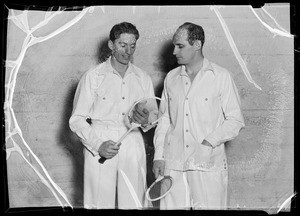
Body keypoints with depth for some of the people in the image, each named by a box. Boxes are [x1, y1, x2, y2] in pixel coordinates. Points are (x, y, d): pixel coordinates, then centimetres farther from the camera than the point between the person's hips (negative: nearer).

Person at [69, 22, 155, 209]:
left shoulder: (143, 79, 10)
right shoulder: (93, 77, 0)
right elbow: (77, 120, 0)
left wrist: (146, 121, -9)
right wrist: (98, 145, -14)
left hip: (133, 149, 3)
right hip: (100, 151, -2)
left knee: (133, 204, 1)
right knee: (100, 204, -1)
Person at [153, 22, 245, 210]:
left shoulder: (221, 77, -2)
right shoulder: (171, 78, 11)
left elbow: (235, 120, -2)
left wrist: (208, 143, -13)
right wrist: (158, 156, 8)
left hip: (208, 165, -3)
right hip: (173, 163, 3)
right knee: (171, 206, 3)